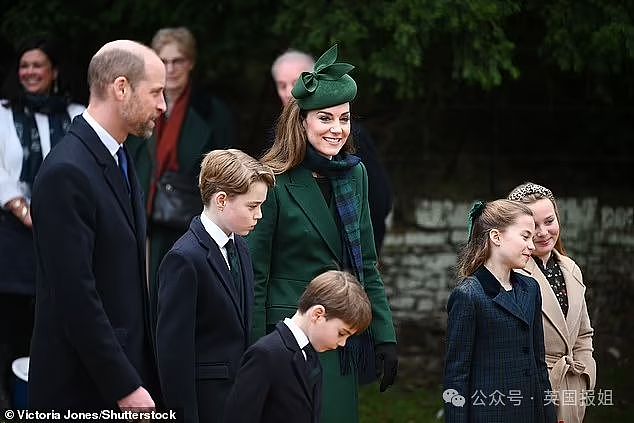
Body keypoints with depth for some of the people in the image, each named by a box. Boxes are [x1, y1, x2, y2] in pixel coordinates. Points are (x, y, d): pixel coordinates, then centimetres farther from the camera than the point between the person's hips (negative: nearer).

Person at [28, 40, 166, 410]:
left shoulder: (119, 159, 12)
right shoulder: (67, 173, -18)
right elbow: (76, 296, -21)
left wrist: (139, 377, 12)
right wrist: (125, 387, -19)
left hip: (127, 363, 9)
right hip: (84, 389, -8)